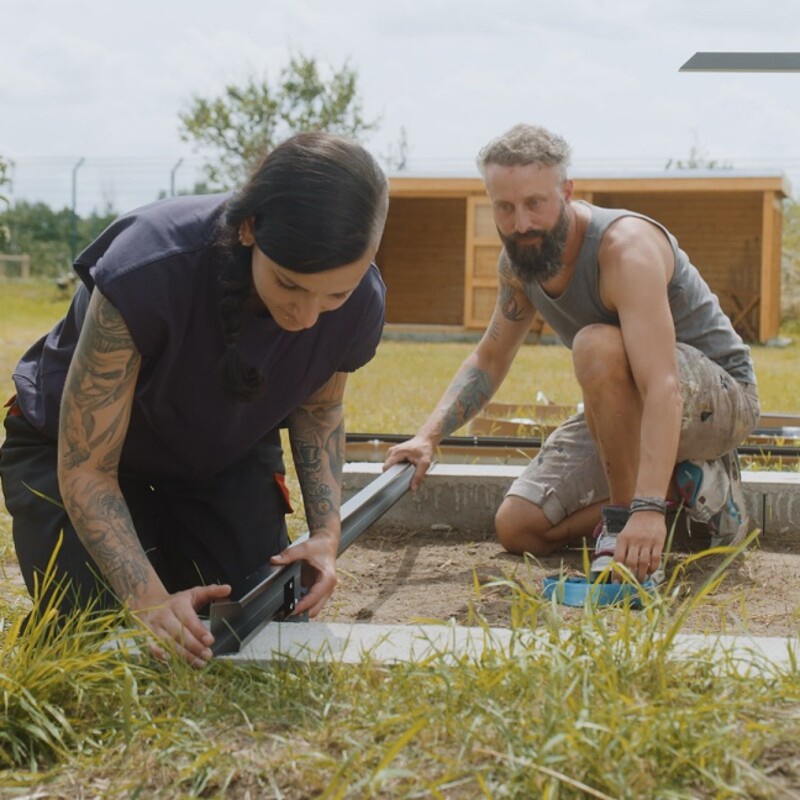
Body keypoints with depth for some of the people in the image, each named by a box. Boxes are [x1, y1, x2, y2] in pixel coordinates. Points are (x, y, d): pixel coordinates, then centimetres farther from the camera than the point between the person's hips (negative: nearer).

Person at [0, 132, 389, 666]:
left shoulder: (358, 304, -26)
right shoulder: (148, 270, -40)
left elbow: (318, 409, -1)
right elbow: (86, 470, -30)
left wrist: (326, 530, -17)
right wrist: (152, 602, -42)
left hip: (230, 455, 3)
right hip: (76, 446, -3)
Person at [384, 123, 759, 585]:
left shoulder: (625, 248, -30)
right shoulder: (518, 259, -4)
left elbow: (662, 387, -40)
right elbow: (489, 361, 10)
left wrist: (647, 509, -51)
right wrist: (429, 437, -6)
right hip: (626, 411, 8)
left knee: (597, 345, -37)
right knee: (519, 529, -3)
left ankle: (627, 519, -22)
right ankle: (684, 481, 4)